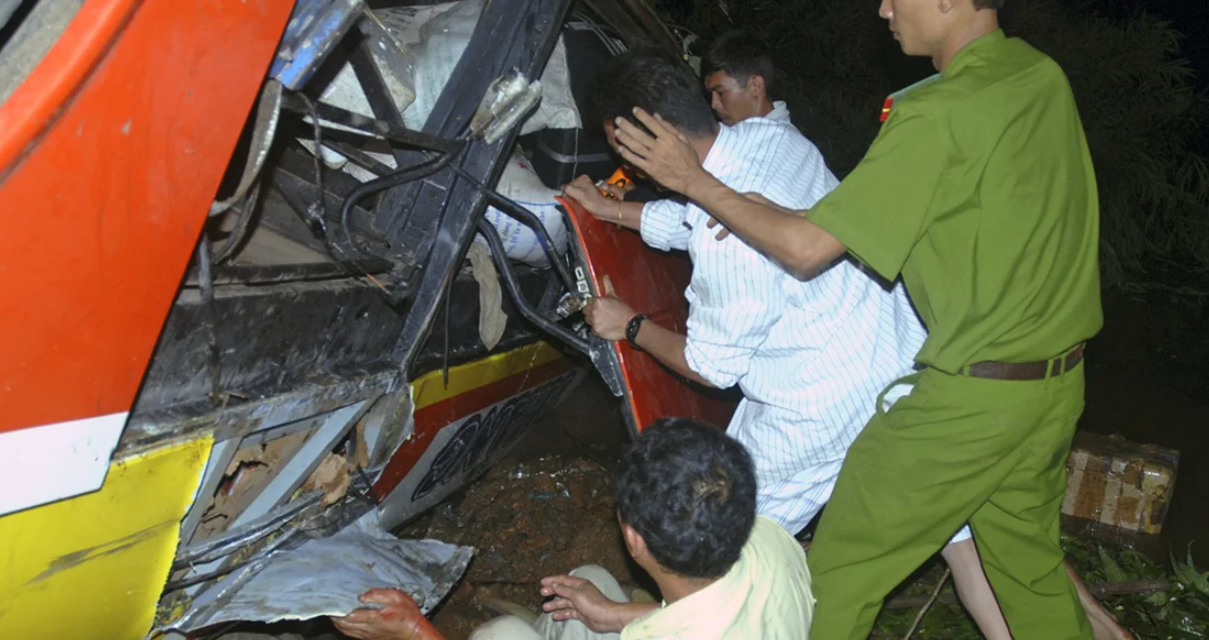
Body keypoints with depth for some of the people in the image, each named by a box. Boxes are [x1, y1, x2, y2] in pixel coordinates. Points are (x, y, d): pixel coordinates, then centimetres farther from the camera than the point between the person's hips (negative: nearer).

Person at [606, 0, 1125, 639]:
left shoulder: (938, 115, -22)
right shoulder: (1044, 76, 4)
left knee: (843, 566, 8)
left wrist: (694, 180, -8)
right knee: (1027, 558, 24)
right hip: (1059, 380, 8)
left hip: (972, 395, -8)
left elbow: (806, 247, -20)